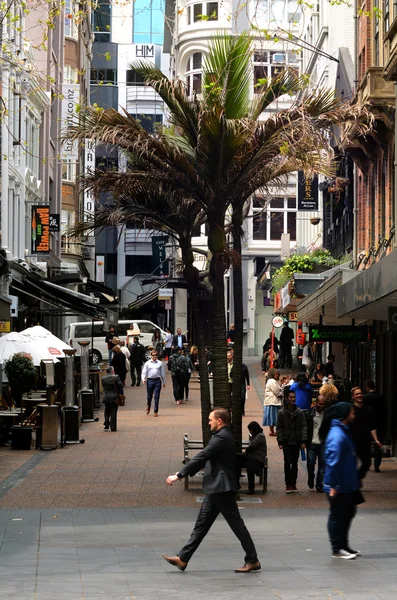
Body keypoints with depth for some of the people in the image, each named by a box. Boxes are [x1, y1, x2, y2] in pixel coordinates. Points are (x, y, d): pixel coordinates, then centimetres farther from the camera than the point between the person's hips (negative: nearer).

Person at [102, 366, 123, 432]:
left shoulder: (103, 378, 2)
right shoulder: (116, 377, -10)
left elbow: (103, 387, 8)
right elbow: (120, 386, -11)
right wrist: (121, 394, 0)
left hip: (106, 397, 3)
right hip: (114, 397, -3)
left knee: (107, 412, 18)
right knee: (113, 413, 2)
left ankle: (106, 426, 13)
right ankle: (113, 427, 1)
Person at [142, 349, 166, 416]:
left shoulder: (160, 363, 8)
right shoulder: (147, 363, 6)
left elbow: (162, 373, 13)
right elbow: (144, 372, 6)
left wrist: (164, 382, 15)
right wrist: (143, 379, -11)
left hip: (157, 381, 0)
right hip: (150, 380, 0)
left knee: (157, 397, -3)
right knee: (149, 396, 9)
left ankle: (156, 411, 3)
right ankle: (148, 406, 36)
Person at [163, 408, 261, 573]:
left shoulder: (222, 438, -16)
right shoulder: (223, 436, 16)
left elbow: (201, 457, -19)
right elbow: (205, 459, 20)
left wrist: (179, 475, -18)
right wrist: (185, 473, 16)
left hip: (222, 488, -11)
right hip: (216, 489, 11)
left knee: (236, 523, -3)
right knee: (202, 523, 9)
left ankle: (252, 560, 3)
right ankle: (183, 558, 11)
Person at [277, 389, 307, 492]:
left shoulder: (300, 412, 2)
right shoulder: (282, 413, 0)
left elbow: (304, 426, 1)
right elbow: (279, 428, 2)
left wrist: (303, 440, -7)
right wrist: (280, 441, -6)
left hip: (296, 441, 2)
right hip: (286, 441, -2)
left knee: (294, 463, 6)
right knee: (288, 461, -10)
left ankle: (293, 483, 14)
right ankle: (288, 484, -4)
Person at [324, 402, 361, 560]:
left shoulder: (344, 432, 12)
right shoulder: (337, 436, -22)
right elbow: (333, 462, -25)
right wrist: (333, 486, -24)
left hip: (348, 486, 10)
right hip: (339, 487, -10)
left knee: (347, 515, 18)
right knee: (337, 517, 0)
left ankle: (343, 546, 28)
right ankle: (337, 549, 8)